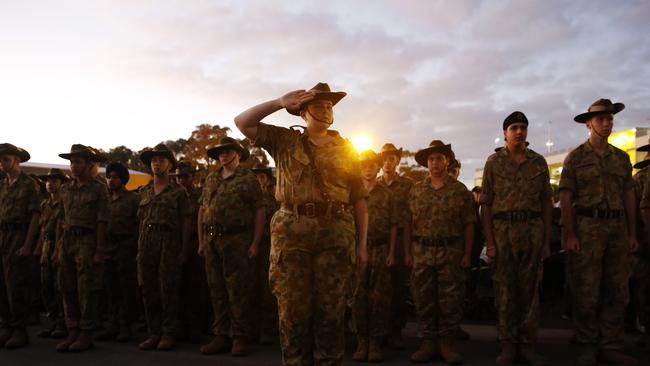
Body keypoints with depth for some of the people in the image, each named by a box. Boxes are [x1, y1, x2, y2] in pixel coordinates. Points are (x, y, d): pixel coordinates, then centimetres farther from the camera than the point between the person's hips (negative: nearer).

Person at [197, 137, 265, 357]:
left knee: (238, 291, -2)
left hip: (238, 240, -5)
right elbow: (202, 210, 18)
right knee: (217, 290, 10)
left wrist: (255, 243, -11)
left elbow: (259, 211, -4)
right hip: (212, 240, 5)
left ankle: (240, 338, 7)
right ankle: (221, 336, 19)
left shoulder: (248, 178, 1)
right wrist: (202, 241, 10)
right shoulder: (210, 180, 16)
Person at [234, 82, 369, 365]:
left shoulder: (345, 149, 14)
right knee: (293, 310, 3)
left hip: (336, 234, 1)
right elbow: (242, 122, 5)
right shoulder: (285, 141, 13)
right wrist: (279, 103, -3)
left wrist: (362, 244, 4)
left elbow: (359, 199, 11)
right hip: (292, 232, 0)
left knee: (331, 312, 3)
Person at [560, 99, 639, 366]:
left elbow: (629, 196, 14)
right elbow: (565, 198, -4)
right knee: (586, 292, -1)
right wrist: (570, 235, -12)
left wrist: (632, 233, 7)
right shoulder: (576, 157, 1)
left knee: (617, 291, 7)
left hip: (618, 228, 5)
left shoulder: (621, 157, 15)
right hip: (587, 227, -4)